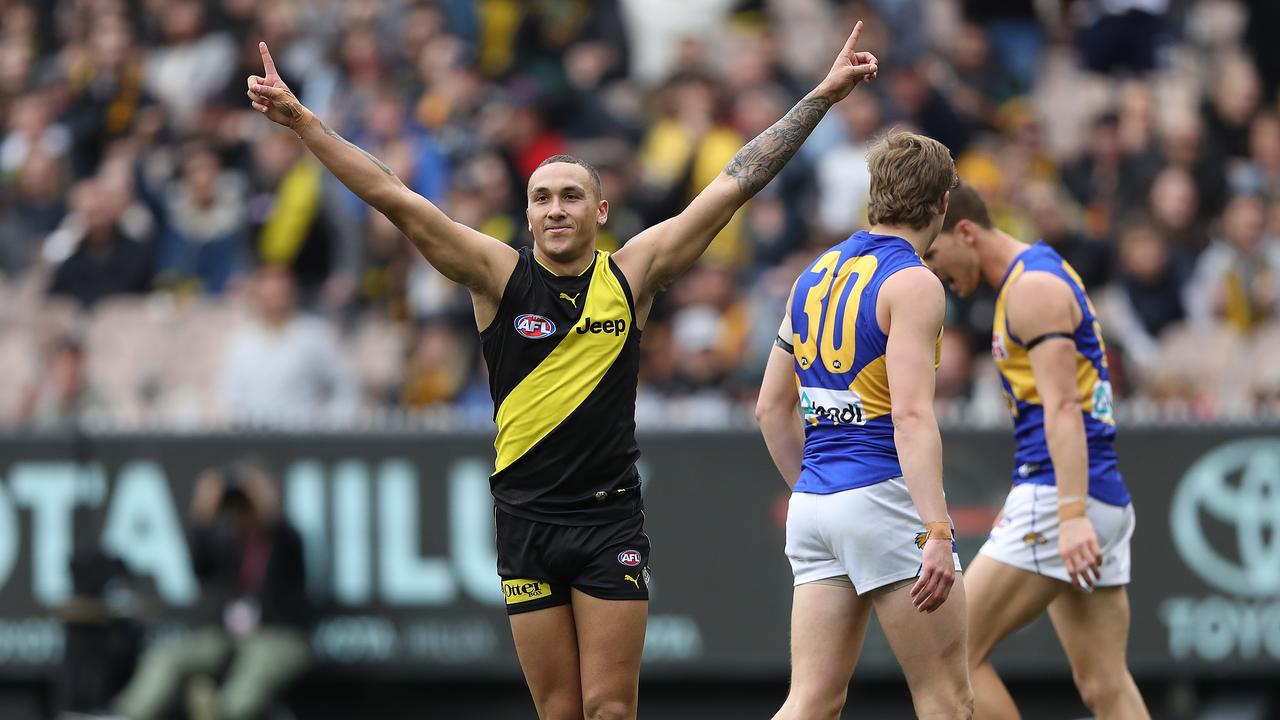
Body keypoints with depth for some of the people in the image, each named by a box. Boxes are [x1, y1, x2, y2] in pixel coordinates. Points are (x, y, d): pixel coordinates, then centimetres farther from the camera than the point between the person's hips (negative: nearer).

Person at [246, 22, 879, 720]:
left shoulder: (632, 274, 2)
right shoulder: (500, 276, 0)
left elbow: (735, 183, 4)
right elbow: (392, 197, -5)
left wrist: (822, 96, 5)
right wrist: (301, 120, -11)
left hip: (611, 520, 0)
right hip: (527, 522, 0)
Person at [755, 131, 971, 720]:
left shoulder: (815, 275, 14)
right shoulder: (912, 283, -9)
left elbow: (771, 409, 18)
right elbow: (911, 415, -20)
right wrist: (935, 533, -25)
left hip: (813, 507, 7)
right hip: (884, 498, -7)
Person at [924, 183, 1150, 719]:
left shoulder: (1033, 287, -10)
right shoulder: (1045, 276, 21)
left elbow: (1063, 405, -20)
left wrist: (1072, 514, -29)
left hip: (1058, 495, -10)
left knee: (958, 651, -7)